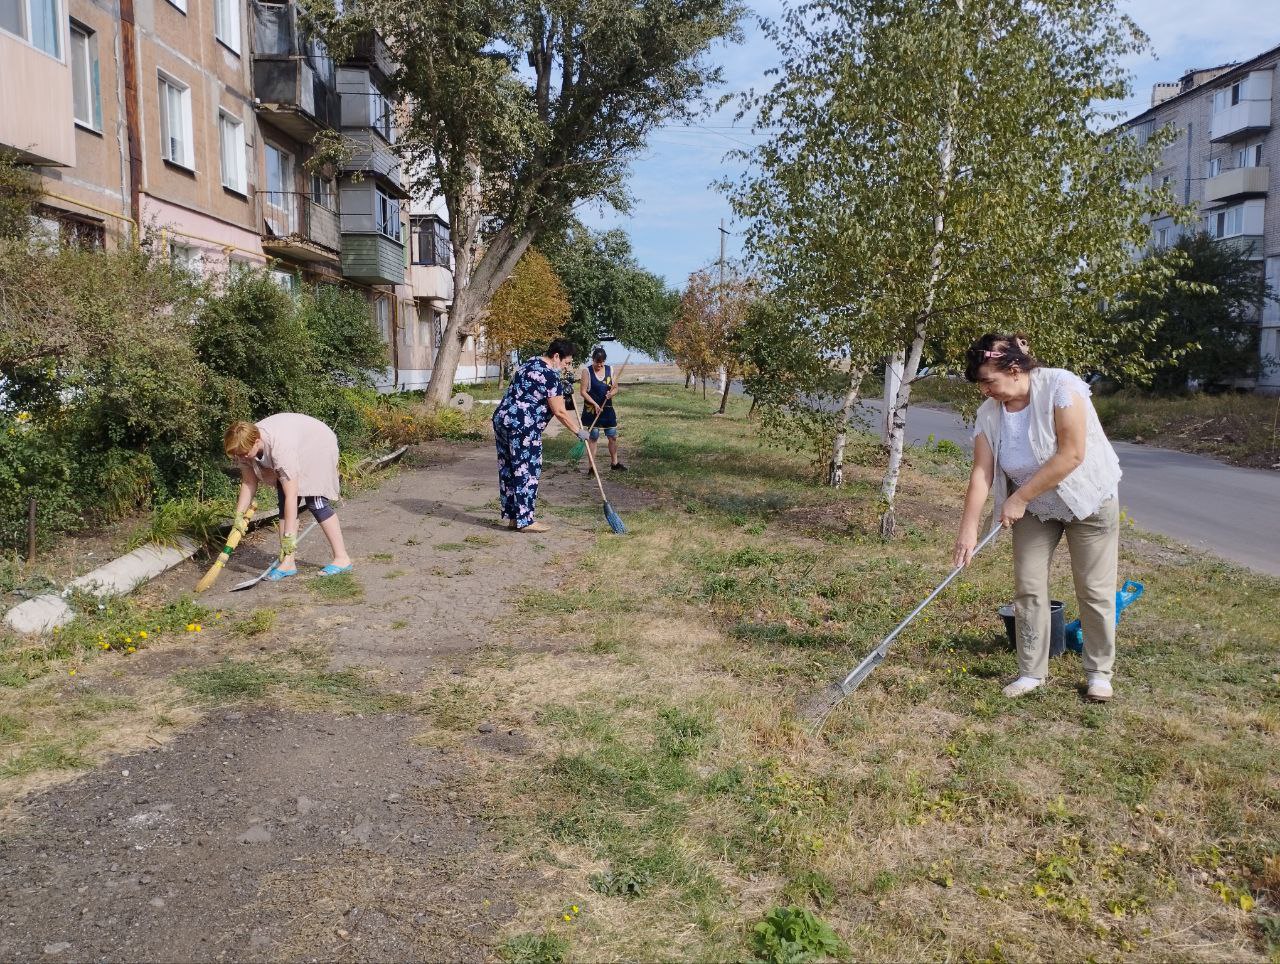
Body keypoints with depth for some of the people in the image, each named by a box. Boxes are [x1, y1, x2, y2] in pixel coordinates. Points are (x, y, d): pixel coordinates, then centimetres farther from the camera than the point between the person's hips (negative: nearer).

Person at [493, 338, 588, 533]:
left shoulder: (532, 363, 17)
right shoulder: (550, 375, -13)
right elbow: (559, 411, -14)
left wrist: (564, 387, 17)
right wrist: (578, 431, -3)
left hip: (502, 419, 10)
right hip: (522, 427, -10)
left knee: (508, 470, 12)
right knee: (527, 472, -3)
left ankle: (512, 516, 18)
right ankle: (525, 520, 2)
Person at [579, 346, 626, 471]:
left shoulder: (610, 369, 3)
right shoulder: (587, 371, -8)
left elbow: (615, 388, 9)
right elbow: (583, 391, -10)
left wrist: (611, 393, -14)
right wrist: (595, 404, -19)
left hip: (607, 409, 4)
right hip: (592, 409, -4)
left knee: (613, 437, 9)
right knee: (593, 437, -1)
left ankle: (614, 463, 24)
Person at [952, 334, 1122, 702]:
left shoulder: (1061, 387, -26)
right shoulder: (989, 413, -11)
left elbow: (1071, 455, -30)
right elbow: (981, 472, -13)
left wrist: (1020, 498, -26)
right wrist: (968, 527, -22)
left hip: (1088, 501, -4)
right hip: (1034, 509, 4)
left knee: (1095, 590, 3)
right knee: (1028, 588, 2)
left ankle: (1099, 672, 19)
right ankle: (1031, 671, 15)